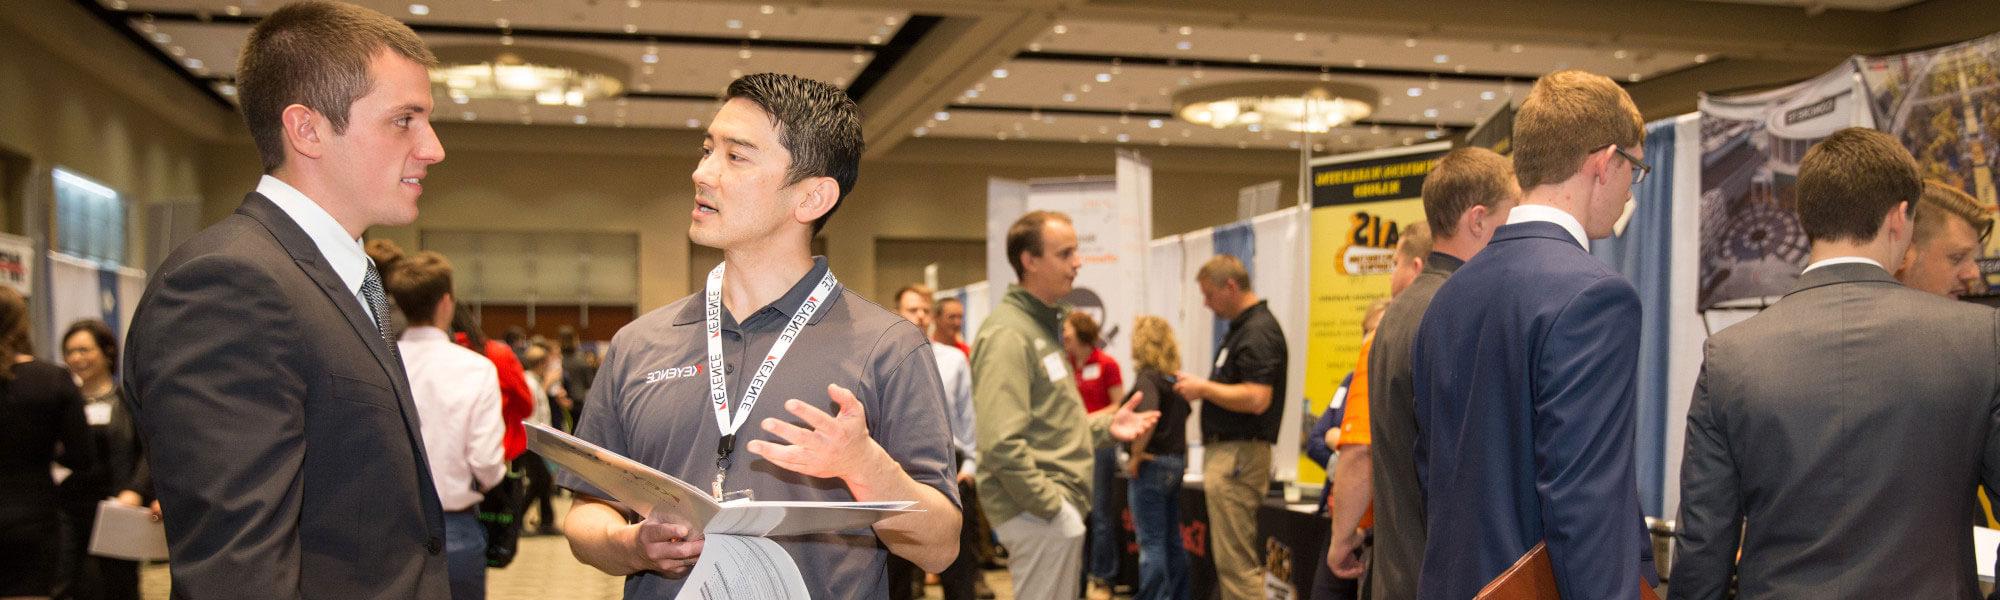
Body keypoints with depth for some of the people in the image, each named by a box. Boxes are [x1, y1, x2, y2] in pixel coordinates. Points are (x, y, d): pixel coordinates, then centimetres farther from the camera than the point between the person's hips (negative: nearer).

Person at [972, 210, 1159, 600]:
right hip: (1039, 511, -10)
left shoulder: (1042, 325, 17)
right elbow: (1002, 444, -25)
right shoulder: (1008, 334, -16)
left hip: (1061, 508, 10)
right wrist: (1049, 505, -19)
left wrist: (1105, 427, 9)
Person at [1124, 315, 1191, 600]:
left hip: (1151, 465, -8)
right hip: (1176, 462, 9)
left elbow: (1149, 417, -30)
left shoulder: (1147, 377, -15)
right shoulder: (1174, 377, 10)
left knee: (1151, 541, -3)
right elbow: (1185, 412, 21)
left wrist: (1136, 456, -19)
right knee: (1172, 539, 15)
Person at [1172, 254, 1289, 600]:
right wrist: (1202, 389, 12)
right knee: (1229, 558, 15)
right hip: (1225, 451, 11)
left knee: (1236, 562, -7)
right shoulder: (1241, 328, 16)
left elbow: (1256, 399, -25)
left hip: (1239, 455, -11)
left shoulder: (1258, 332, -15)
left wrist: (1204, 388, -14)